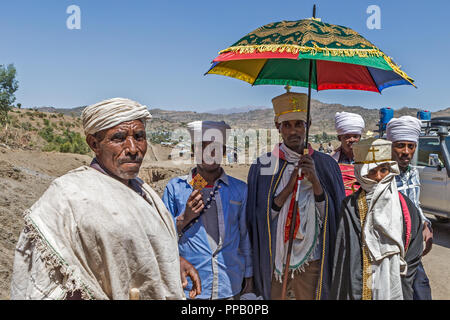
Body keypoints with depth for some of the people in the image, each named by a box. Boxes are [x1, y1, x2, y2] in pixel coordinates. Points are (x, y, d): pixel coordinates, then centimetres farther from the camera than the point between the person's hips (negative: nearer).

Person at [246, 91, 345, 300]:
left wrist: (315, 181, -18)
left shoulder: (325, 164, 0)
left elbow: (332, 216, -3)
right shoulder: (263, 165, -3)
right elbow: (259, 218, -6)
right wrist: (288, 188, -18)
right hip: (271, 260, 0)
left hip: (310, 260, 1)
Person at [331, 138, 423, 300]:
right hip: (356, 291, -1)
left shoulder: (406, 207, 0)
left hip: (394, 290, 1)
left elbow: (414, 256, 3)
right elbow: (340, 258, -5)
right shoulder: (349, 206, -6)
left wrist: (402, 292, -2)